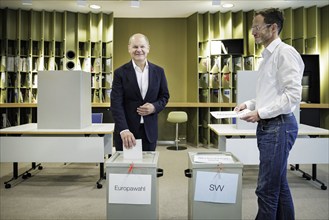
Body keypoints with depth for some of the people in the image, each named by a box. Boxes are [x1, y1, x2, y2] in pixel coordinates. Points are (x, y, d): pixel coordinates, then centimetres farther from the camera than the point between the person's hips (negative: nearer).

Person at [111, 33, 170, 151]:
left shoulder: (158, 71, 5)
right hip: (125, 130, -2)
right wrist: (124, 130, -23)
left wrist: (155, 107, -10)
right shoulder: (120, 73, -4)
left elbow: (165, 96, 12)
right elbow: (116, 104, -11)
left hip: (149, 131, 2)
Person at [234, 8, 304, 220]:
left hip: (278, 126, -9)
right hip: (267, 126, 10)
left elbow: (293, 95, -19)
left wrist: (261, 113, -17)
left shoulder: (285, 52, -11)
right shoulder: (268, 56, 17)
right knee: (279, 185, 17)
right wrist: (249, 104, 9)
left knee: (267, 189, -4)